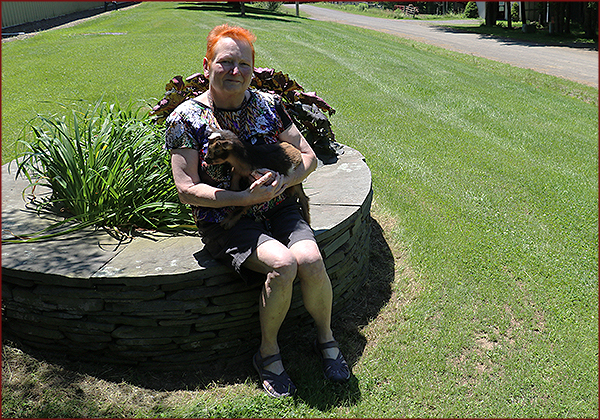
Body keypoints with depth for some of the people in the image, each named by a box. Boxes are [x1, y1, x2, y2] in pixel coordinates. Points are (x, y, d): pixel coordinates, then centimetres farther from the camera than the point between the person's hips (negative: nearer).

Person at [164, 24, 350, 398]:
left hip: (278, 209, 3)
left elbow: (308, 156, 8)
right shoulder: (186, 118, -5)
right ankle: (268, 352, -3)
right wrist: (247, 197, -20)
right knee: (283, 263, -29)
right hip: (224, 221, -3)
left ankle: (326, 338, 5)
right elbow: (187, 190, -10)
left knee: (310, 259, -24)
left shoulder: (268, 105, 4)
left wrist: (284, 181, -13)